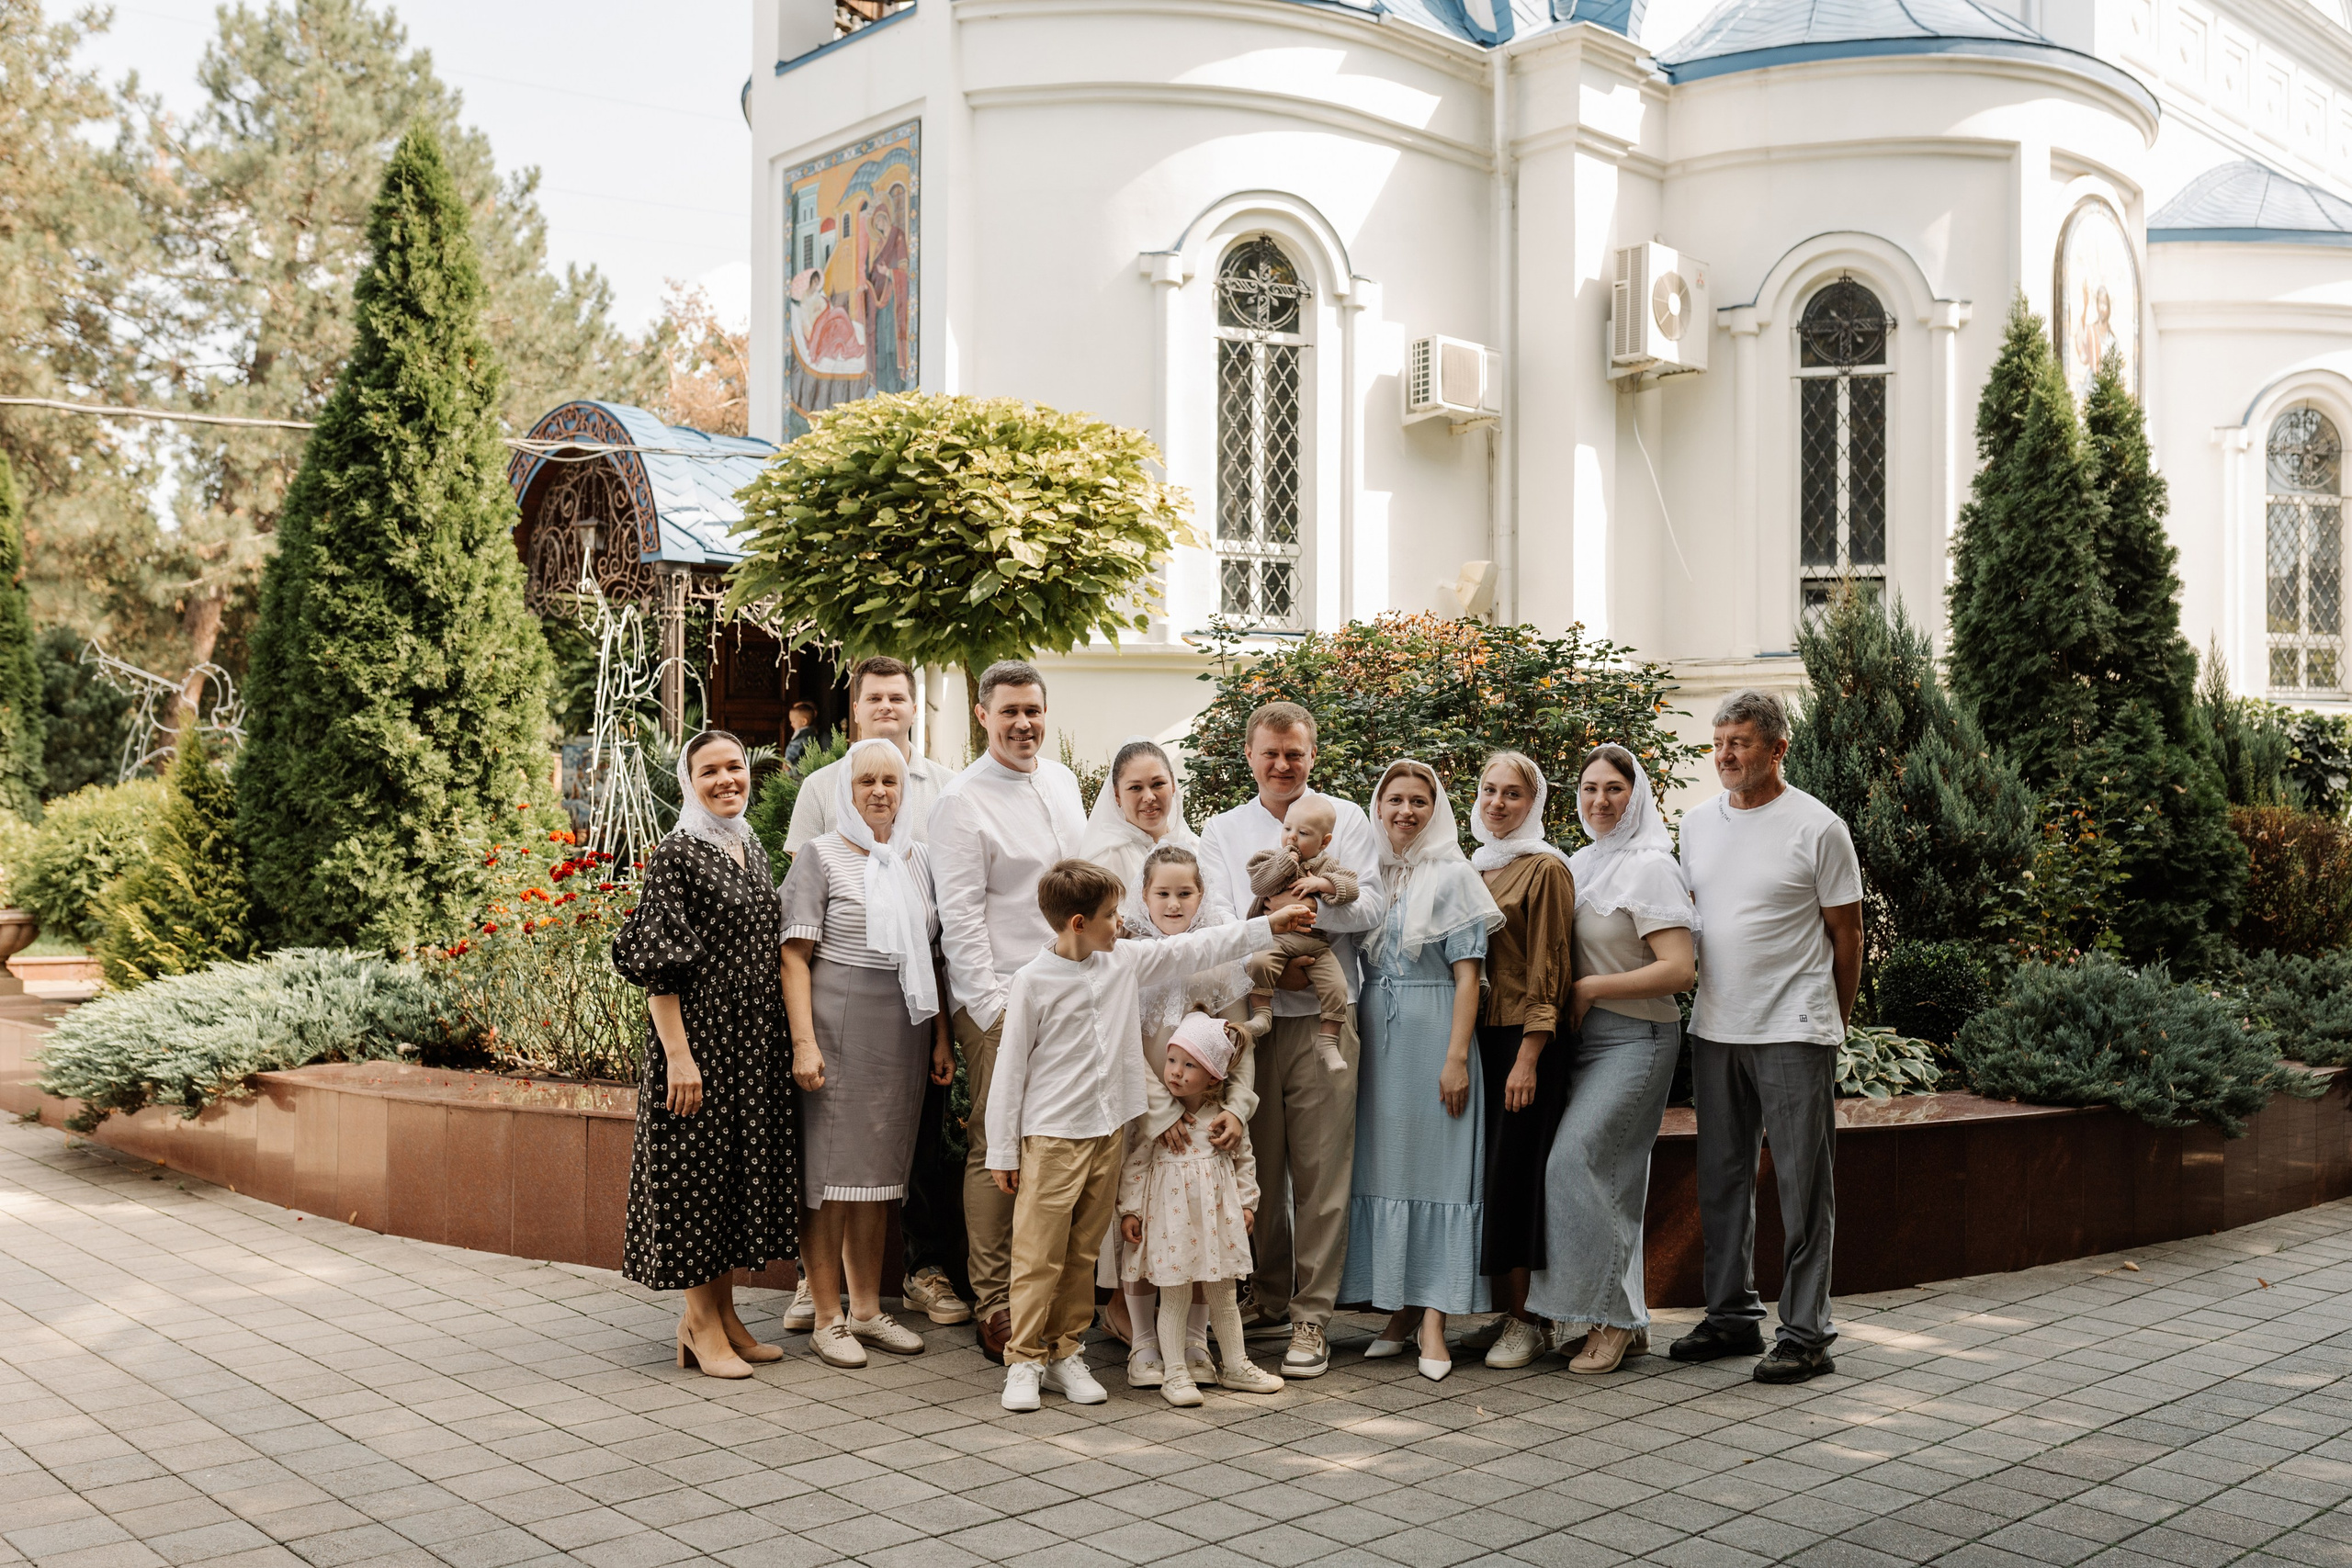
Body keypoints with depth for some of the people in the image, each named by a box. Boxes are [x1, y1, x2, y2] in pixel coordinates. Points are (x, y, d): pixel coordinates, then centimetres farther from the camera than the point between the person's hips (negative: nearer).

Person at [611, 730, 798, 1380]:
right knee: (697, 1168, 0)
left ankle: (721, 1313, 23)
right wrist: (678, 1055, -19)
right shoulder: (677, 852, -10)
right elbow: (656, 964, -14)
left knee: (740, 1166, 12)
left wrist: (791, 1042, 16)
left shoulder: (752, 849, 12)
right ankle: (702, 1321, 11)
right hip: (700, 1038, -8)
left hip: (753, 1043, 8)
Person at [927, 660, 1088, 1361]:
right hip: (999, 1001, -6)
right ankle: (995, 1307, 6)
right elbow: (960, 917, -10)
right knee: (997, 1151, -3)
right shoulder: (962, 801, -6)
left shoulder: (1063, 781, 14)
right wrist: (992, 1009, -14)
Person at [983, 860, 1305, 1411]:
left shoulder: (1125, 961, 6)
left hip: (1108, 1132, 6)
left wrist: (1267, 925, 15)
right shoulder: (1032, 982, -10)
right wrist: (1002, 1152, -5)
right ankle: (1024, 1360, 8)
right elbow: (1010, 1070, -7)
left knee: (1083, 1252, 12)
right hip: (1050, 1137, -6)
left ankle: (1065, 1353, 22)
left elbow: (1192, 950, 14)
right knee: (1039, 1253, -2)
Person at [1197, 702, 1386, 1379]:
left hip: (1323, 1017, -2)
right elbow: (1214, 919, 0)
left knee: (1321, 1173, -3)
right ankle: (1269, 1297, 25)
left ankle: (1311, 1318, 3)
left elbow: (1371, 908, -1)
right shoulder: (1222, 830, 12)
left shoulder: (1345, 819, 8)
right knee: (1259, 1168, 9)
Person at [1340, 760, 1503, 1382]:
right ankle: (1400, 1309, 13)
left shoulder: (1453, 876, -2)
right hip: (1376, 1037, 5)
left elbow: (1467, 975, -7)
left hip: (1432, 1034, -5)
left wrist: (1457, 1057, -14)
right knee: (1382, 1165, 6)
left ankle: (1433, 1317, -4)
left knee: (1436, 1167, -5)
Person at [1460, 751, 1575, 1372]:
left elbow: (1547, 972, -10)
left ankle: (1529, 1320, 5)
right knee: (1481, 1170, 6)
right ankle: (1505, 1314, 15)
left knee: (1514, 1173, -5)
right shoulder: (1472, 867, 15)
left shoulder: (1546, 868, -6)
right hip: (1475, 1035, 7)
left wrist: (1528, 1057, -15)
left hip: (1523, 1038, -7)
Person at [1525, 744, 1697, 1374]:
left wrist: (1589, 988, -14)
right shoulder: (1577, 864, 12)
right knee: (1612, 1179, 9)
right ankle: (1626, 1322, 17)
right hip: (1583, 1037, 7)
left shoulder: (1650, 867, -10)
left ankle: (1612, 1318, -5)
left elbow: (1678, 970, -18)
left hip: (1635, 1037, -7)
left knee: (1575, 1160, -16)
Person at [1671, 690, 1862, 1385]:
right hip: (1714, 1030, 6)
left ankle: (1805, 1334, 6)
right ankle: (1731, 1316, 24)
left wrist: (1833, 1024, 5)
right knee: (1722, 1181, 13)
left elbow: (1846, 934, 0)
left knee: (1803, 1187, -1)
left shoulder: (1817, 827, -7)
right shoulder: (1697, 823, 9)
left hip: (1793, 1034, -6)